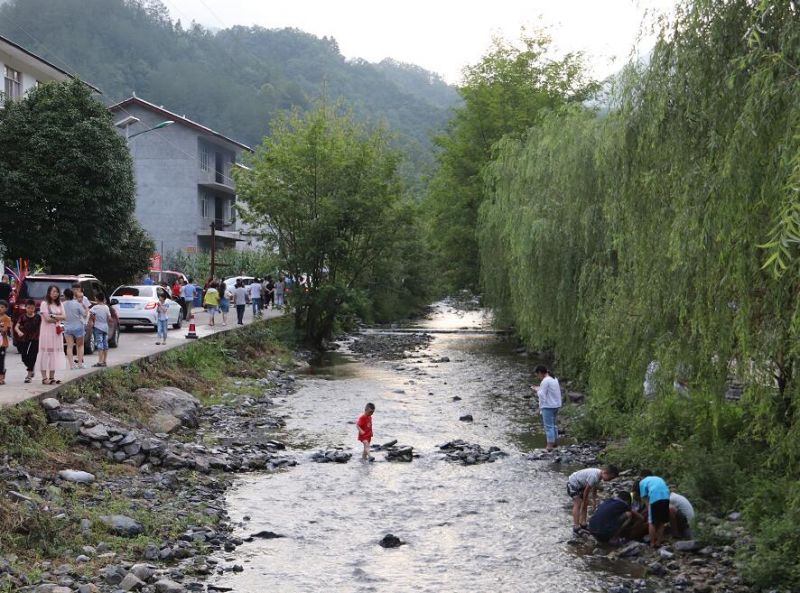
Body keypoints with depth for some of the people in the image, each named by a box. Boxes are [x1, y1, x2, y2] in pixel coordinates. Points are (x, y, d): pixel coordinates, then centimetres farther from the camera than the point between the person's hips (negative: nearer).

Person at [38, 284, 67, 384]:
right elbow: (47, 318, -13)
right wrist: (58, 318, -1)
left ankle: (52, 377, 10)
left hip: (57, 331, 6)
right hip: (47, 331, -6)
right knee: (46, 353, -7)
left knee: (55, 353, 5)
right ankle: (44, 378, -6)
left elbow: (63, 317, 3)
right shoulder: (44, 304, -4)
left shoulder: (59, 304, 13)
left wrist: (53, 316, -11)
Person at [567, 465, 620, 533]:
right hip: (573, 483, -10)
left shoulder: (599, 474, -4)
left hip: (580, 484, 10)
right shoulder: (594, 477, -34)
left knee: (585, 504, 9)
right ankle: (576, 527, -15)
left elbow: (594, 488, 8)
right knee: (578, 504, -15)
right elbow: (586, 490, -25)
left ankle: (582, 523, 15)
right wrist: (585, 501, -12)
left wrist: (594, 500, 8)